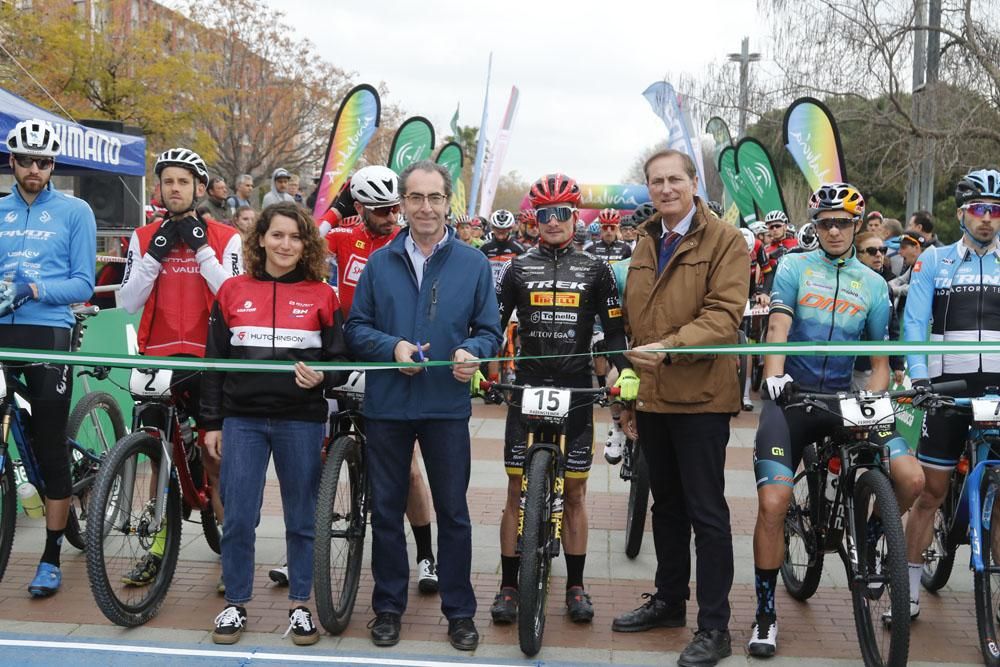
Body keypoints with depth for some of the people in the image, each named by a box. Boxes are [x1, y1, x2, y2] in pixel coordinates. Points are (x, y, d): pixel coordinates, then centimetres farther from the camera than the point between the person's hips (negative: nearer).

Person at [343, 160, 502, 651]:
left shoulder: (473, 263, 2)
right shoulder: (380, 263, 5)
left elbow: (489, 330, 4)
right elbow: (356, 328, 4)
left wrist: (471, 352, -18)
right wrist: (392, 347, -14)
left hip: (447, 406, -1)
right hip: (387, 404, 1)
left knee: (453, 511, 6)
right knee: (386, 510, 10)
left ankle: (460, 610, 19)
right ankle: (388, 606, 24)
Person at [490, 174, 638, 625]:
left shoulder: (595, 270, 5)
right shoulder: (518, 269, 6)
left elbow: (614, 329, 4)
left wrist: (627, 371, -12)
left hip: (576, 389, 0)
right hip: (527, 386, 0)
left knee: (575, 491, 7)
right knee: (517, 490, 1)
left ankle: (575, 587, 18)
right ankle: (508, 586, 12)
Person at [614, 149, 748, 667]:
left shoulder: (725, 240, -6)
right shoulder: (645, 246, 15)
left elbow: (724, 315, -17)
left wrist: (668, 347, -30)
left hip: (700, 397, -6)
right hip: (651, 398, 7)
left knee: (706, 513, -1)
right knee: (666, 506, 18)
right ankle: (669, 600, 32)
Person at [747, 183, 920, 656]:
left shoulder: (873, 285, 9)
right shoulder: (794, 267, 2)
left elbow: (879, 360, 8)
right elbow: (778, 326, -14)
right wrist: (773, 376, -33)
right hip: (792, 397, -2)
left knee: (911, 478, -16)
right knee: (773, 504, -13)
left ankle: (867, 542, 15)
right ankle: (765, 615, 4)